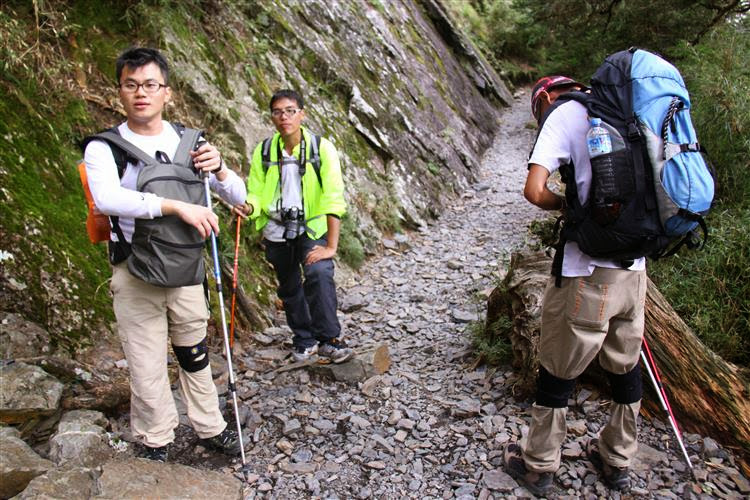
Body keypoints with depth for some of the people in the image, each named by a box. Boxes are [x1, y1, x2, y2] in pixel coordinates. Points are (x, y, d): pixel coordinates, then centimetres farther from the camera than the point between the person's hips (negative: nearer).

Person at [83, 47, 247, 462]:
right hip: (135, 273, -3)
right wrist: (178, 206, -38)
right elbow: (106, 197, -31)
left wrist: (217, 169, -20)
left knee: (195, 355, 16)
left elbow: (238, 197, 1)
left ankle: (210, 428, 35)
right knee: (146, 366, 7)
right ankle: (155, 445, 28)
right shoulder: (104, 147, -10)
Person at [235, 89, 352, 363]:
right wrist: (249, 207, -25)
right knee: (289, 288, 14)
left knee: (319, 273, -27)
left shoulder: (321, 147, -14)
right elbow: (257, 193, 0)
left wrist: (331, 245, -24)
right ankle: (304, 338, 35)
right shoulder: (263, 151, -4)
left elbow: (333, 197, -19)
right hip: (276, 230, 4)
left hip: (312, 227, -3)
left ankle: (328, 339, -12)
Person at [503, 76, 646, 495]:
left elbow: (535, 190, -17)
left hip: (588, 273, -6)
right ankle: (618, 462, 38)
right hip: (635, 268, 7)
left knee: (558, 372, 8)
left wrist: (567, 205, 2)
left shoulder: (563, 114, -4)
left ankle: (539, 467, 24)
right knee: (625, 366, 20)